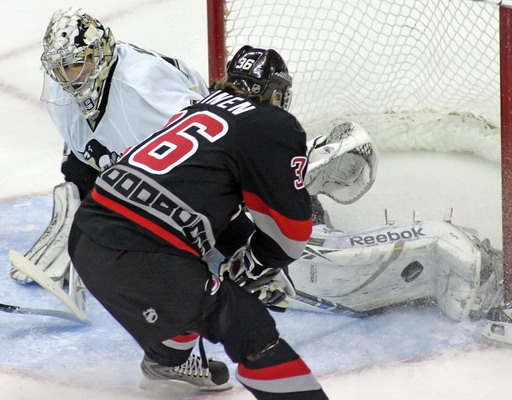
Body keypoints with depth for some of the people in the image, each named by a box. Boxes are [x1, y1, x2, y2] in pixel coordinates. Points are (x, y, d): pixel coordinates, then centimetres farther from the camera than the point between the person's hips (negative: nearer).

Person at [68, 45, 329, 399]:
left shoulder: (195, 112, 23)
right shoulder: (276, 127, 2)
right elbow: (291, 226, 3)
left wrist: (244, 258, 36)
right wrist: (254, 269, 18)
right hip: (140, 260, -8)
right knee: (250, 329, -3)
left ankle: (165, 363, 57)